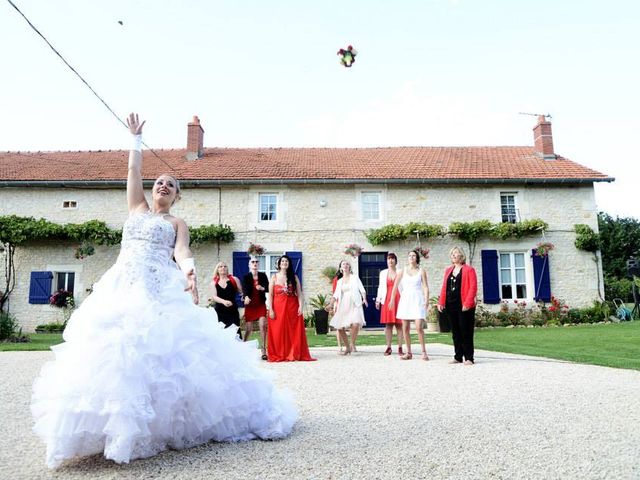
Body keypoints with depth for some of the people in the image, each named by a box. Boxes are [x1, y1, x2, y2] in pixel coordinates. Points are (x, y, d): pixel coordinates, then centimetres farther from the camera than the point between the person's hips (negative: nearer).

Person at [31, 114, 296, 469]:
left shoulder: (177, 223, 12)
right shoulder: (137, 208, 22)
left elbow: (181, 251, -7)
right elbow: (134, 169, 22)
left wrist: (189, 270, -28)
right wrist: (136, 137, 30)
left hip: (160, 289, -3)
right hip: (122, 286, 4)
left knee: (162, 348, -15)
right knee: (116, 348, -8)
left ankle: (163, 423, -6)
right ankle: (120, 426, -2)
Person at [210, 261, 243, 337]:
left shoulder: (234, 279, 5)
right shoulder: (214, 282, 7)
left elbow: (241, 292, 8)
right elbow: (214, 297, -4)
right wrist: (223, 301, -22)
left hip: (233, 310, -1)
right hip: (220, 311, 1)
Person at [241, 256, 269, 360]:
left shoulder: (263, 276, 6)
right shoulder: (246, 277, 0)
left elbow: (268, 288, 3)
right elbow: (244, 289, -14)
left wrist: (262, 288, -19)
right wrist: (246, 297, -34)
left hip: (261, 305, 1)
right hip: (250, 305, -1)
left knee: (263, 326, -12)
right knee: (249, 329, 1)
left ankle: (264, 351, -7)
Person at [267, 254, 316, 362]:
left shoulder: (294, 277, 8)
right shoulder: (274, 277, 5)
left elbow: (299, 293, 3)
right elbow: (270, 295, 1)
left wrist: (300, 306, -10)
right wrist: (271, 310, -7)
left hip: (293, 308, 1)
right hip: (278, 308, -1)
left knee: (294, 332, 1)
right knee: (278, 332, 0)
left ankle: (294, 354, 9)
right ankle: (278, 355, 9)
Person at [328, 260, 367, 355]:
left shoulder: (355, 277, 8)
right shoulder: (339, 281, 17)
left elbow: (361, 289, -1)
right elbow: (336, 295, 12)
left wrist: (364, 298, -18)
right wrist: (331, 305, -1)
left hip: (354, 304, -4)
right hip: (343, 305, 4)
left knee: (355, 324, -26)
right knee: (340, 327, -3)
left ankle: (352, 343, -4)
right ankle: (347, 347, 16)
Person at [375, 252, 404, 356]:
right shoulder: (383, 273, 13)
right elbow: (380, 287, 14)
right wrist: (378, 299, 8)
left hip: (398, 300, -2)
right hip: (387, 300, 2)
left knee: (399, 324, -1)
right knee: (388, 324, 2)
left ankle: (400, 348, 3)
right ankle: (388, 347, 6)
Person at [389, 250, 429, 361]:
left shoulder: (421, 271, 4)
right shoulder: (403, 271, 9)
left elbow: (425, 287, -1)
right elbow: (395, 286, 11)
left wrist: (426, 300, -13)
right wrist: (392, 299, 6)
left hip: (417, 299, -3)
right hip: (405, 299, 3)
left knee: (419, 327, -12)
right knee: (405, 328, 2)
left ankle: (424, 352, 0)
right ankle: (408, 353, 11)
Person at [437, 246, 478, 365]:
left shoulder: (469, 270, -1)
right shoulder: (448, 270, 15)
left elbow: (473, 288, -9)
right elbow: (444, 287, 13)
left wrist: (467, 303, -18)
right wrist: (441, 302, 3)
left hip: (464, 306, -5)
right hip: (451, 305, 6)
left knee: (466, 332, -2)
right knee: (455, 332, 10)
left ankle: (469, 358, 4)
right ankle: (458, 357, 17)